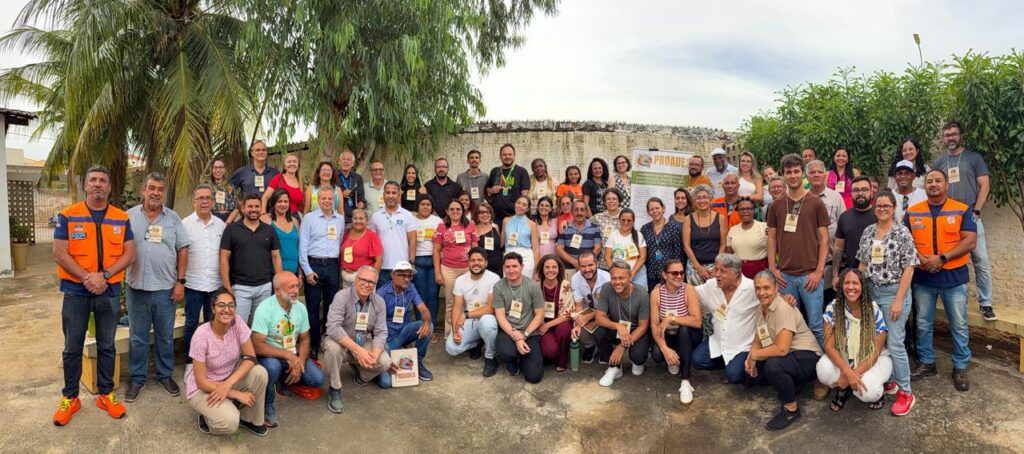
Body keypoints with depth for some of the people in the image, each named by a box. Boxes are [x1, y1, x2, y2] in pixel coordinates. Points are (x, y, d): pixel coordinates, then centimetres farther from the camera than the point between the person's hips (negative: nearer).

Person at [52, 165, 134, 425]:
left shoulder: (122, 218, 3)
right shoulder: (68, 216, -3)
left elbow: (129, 254, -1)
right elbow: (59, 254, -8)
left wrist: (104, 275, -15)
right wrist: (87, 277, -17)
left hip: (110, 292, 2)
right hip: (76, 291, -1)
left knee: (107, 346, 11)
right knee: (72, 348, 8)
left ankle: (106, 394, 23)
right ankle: (70, 397, 22)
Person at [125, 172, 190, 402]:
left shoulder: (173, 218, 2)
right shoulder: (130, 216, 2)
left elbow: (183, 250, 3)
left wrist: (180, 282, -1)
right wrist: (119, 278, -5)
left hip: (165, 287, 0)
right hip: (137, 287, 0)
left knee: (165, 336, 11)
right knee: (138, 337, 11)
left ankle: (165, 375, 26)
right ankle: (137, 378, 24)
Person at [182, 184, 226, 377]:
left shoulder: (220, 224, 7)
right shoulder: (185, 224, -2)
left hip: (215, 283, 3)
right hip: (193, 283, -2)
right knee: (191, 324, 6)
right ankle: (189, 362, 18)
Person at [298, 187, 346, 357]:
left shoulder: (340, 219, 10)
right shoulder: (309, 218, -2)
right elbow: (303, 246, -4)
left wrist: (340, 268, 10)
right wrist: (307, 270, -9)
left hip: (333, 266, 4)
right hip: (314, 265, -3)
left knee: (332, 306, 9)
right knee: (313, 307, 1)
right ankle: (313, 345, 11)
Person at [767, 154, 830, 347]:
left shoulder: (816, 203, 0)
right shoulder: (776, 205, 7)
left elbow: (824, 239, -1)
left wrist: (819, 271, -8)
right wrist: (772, 269, 1)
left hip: (810, 275, -2)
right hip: (784, 275, 3)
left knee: (815, 325, 3)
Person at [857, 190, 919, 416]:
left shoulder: (902, 232, -9)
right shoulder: (868, 232, 7)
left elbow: (908, 268, -11)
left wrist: (899, 299, -15)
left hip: (894, 293, -5)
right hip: (870, 292, 5)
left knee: (894, 344, -4)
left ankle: (905, 391, 8)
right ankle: (887, 380, 28)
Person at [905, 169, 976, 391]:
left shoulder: (962, 210, -2)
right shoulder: (912, 212, 3)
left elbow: (970, 241, -9)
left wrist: (942, 258, -19)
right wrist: (922, 259, -15)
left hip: (954, 276, -2)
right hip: (922, 277, 2)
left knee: (959, 325, 6)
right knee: (923, 324, 10)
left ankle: (960, 368, 20)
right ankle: (926, 362, 24)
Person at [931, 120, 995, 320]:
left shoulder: (974, 157, 3)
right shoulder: (938, 162, 10)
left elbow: (984, 185, 0)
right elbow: (932, 190, 12)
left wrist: (976, 211, -8)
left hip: (971, 218, -2)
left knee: (982, 262, -4)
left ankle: (986, 304, 5)